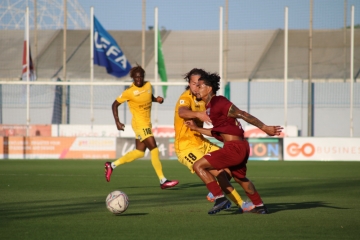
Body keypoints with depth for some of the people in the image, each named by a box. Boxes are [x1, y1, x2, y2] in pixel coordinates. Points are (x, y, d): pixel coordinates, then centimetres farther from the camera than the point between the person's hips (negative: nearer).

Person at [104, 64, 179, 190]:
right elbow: (115, 104, -7)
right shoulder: (129, 91, -14)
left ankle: (112, 165, 25)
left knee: (139, 152, 14)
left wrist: (156, 99, 0)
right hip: (140, 124, -8)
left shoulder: (148, 85, 3)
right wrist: (117, 121, -16)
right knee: (154, 149, -13)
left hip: (147, 124, 8)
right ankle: (163, 181, -11)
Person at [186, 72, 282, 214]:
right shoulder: (209, 106, 16)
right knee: (240, 178, 33)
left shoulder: (218, 102, -13)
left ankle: (220, 199, -12)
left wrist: (264, 128, -18)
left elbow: (243, 115, -16)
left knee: (198, 166, -11)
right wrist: (196, 128, 21)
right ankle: (260, 207, 46)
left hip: (234, 147, -10)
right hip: (240, 147, 10)